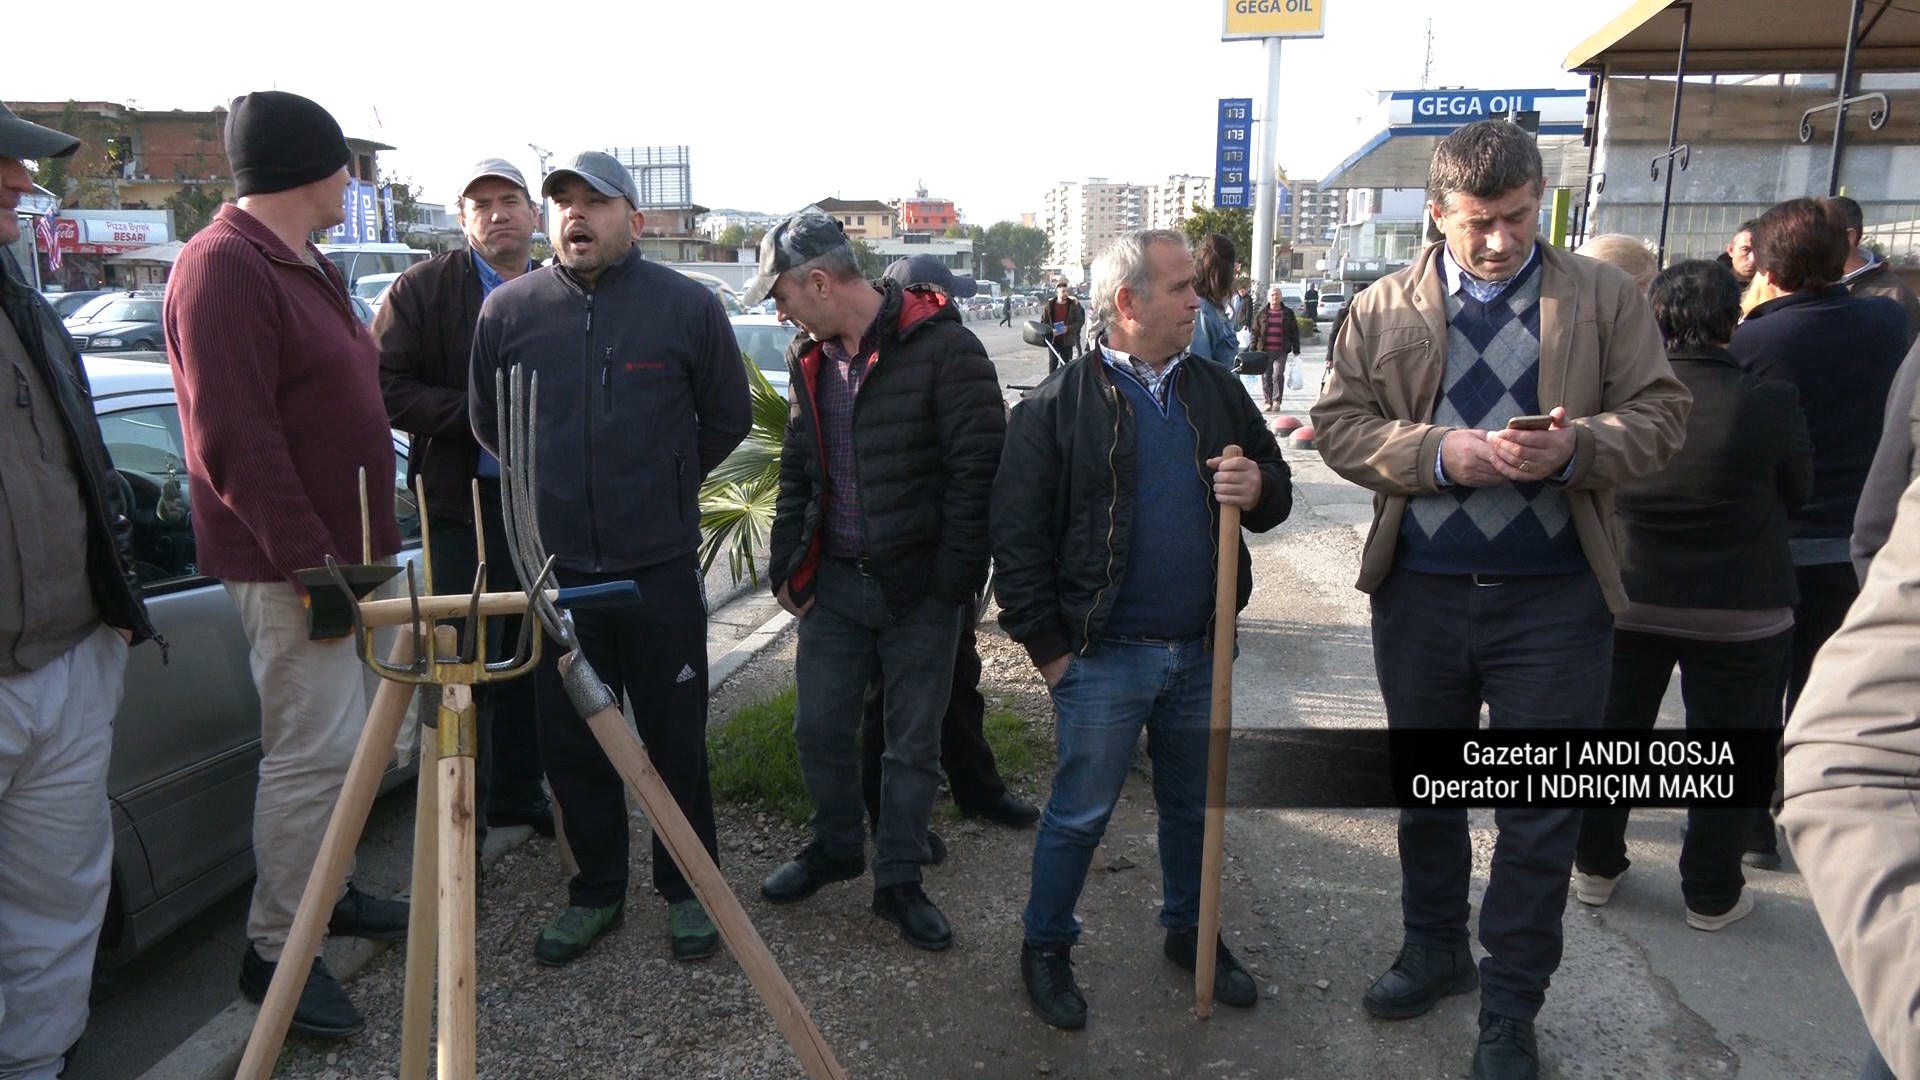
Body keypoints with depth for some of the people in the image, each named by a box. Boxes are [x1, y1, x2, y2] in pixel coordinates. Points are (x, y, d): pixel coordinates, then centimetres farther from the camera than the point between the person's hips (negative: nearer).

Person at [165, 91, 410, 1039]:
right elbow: (232, 438, -22)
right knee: (312, 752, -4)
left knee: (336, 740, 17)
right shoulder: (223, 268, -16)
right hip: (288, 560, -10)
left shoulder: (305, 265, 16)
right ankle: (275, 949, 9)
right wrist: (308, 560, -22)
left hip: (336, 546, 10)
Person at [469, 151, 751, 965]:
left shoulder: (688, 305, -4)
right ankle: (595, 891, 29)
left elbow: (728, 417, 8)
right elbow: (487, 421, 15)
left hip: (661, 566, -2)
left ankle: (687, 889, 26)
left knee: (675, 737, 8)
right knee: (569, 741, 11)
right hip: (553, 567, 2)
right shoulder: (507, 309, 1)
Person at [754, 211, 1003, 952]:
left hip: (918, 588, -5)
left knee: (912, 743, 8)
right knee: (820, 729, 13)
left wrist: (955, 579, -16)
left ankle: (898, 881, 25)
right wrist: (786, 565, 7)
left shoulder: (940, 346, -15)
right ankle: (835, 848, 37)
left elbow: (979, 467, -16)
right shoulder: (812, 359, 7)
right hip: (833, 583, 6)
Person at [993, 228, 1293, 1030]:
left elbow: (1276, 486, 14)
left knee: (1193, 805, 19)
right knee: (1081, 813, 7)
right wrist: (1048, 646, -10)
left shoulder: (1216, 391, 6)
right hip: (1104, 656, -5)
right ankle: (1045, 947, 28)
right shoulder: (1057, 409, -9)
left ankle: (1190, 932, 41)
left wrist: (1258, 491, -10)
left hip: (1199, 651, 5)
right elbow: (1017, 537, -9)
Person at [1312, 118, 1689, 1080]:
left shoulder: (1604, 297, 1)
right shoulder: (1382, 309, 3)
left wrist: (1575, 448, -21)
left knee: (1541, 814, 6)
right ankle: (1434, 950, 39)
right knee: (1425, 787, 17)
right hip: (1420, 592, 2)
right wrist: (1438, 452, -17)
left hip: (1555, 596, -1)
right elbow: (1339, 424, -1)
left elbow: (1660, 415, 0)